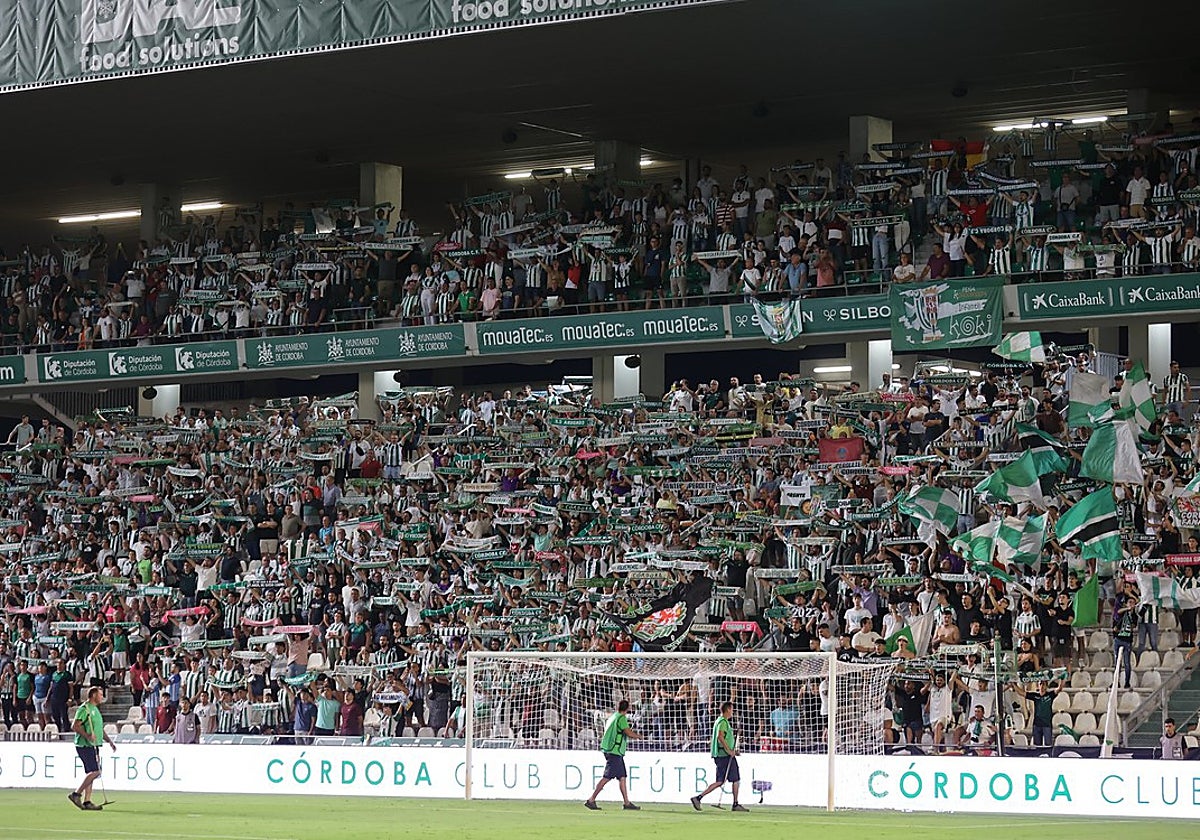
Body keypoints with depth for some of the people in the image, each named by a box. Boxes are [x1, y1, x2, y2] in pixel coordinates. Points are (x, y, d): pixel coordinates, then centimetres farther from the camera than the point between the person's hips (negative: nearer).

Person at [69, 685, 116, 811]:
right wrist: (87, 735, -27)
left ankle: (87, 802, 8)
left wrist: (109, 741, 20)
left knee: (91, 773, 7)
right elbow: (75, 726, -18)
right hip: (85, 746, -10)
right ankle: (76, 794, -8)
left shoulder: (95, 709, 20)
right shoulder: (84, 709, -11)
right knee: (94, 772, -15)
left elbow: (100, 729, 28)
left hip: (93, 746, 10)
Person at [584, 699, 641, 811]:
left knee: (622, 777, 8)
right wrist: (638, 736, 0)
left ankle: (627, 803, 8)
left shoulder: (612, 717, 16)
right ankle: (591, 800, -9)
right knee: (607, 777, -9)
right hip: (615, 752, -10)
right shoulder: (621, 718, -12)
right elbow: (629, 733, -20)